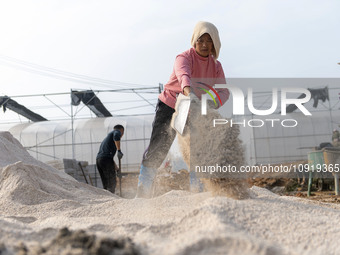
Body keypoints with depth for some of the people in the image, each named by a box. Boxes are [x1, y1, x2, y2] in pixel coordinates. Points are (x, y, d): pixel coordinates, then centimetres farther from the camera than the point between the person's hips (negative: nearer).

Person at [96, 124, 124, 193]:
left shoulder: (108, 136, 35)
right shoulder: (117, 131, 11)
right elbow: (116, 136, -17)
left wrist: (115, 167, 42)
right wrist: (119, 150, -21)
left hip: (98, 159, 8)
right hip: (106, 159, -8)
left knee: (105, 185, 9)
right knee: (111, 184, -9)